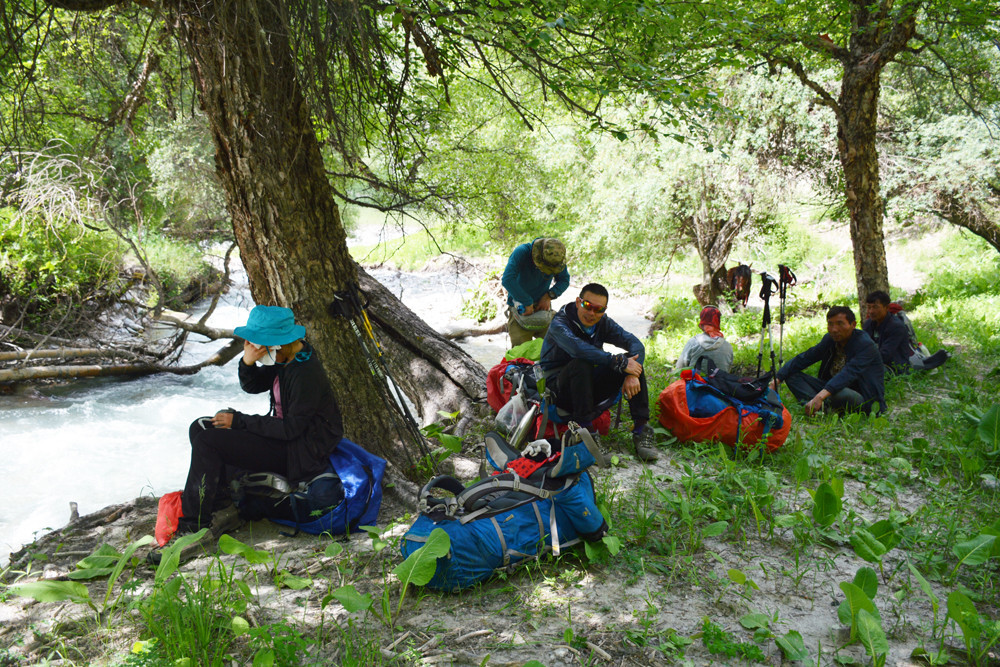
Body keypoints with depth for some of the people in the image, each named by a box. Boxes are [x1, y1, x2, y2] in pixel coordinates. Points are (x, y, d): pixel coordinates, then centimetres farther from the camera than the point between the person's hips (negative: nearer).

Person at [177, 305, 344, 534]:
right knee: (200, 428, 6)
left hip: (300, 453, -10)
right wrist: (248, 362, -13)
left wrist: (239, 421, -18)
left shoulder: (305, 373, -26)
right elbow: (252, 386, 10)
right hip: (282, 430, 10)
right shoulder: (283, 358, 1)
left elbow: (291, 429, -24)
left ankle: (192, 521, -4)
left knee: (207, 441, -16)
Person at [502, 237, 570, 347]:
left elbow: (564, 280, 6)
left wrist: (549, 296, -13)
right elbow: (507, 280, -32)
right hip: (521, 308, -3)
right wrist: (528, 303, -28)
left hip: (543, 306, 3)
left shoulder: (556, 259, -8)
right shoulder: (521, 252, -22)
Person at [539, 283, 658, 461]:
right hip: (560, 390, -5)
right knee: (581, 363, -36)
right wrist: (619, 362, -37)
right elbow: (578, 348, -37)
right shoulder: (559, 323, -17)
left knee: (632, 360, -13)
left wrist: (632, 375, -30)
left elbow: (636, 344, -10)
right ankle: (583, 428, -31)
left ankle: (641, 429, -19)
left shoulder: (604, 324, 0)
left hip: (590, 386, 5)